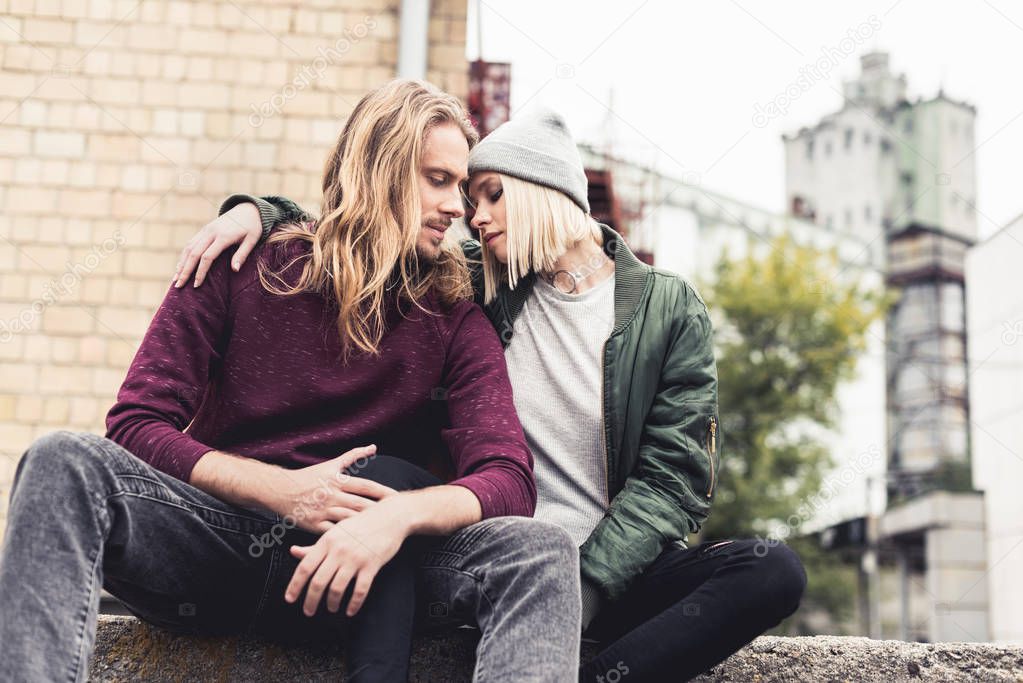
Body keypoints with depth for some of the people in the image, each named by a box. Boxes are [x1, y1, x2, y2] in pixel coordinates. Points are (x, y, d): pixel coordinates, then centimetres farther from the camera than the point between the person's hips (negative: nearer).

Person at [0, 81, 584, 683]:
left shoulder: (454, 319, 5)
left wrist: (399, 515, -29)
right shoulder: (243, 268, 4)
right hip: (216, 543, 0)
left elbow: (510, 481, -7)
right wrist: (282, 490, -17)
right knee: (67, 462, -28)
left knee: (545, 553, -26)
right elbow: (135, 425, -2)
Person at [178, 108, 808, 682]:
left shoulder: (668, 308, 1)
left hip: (614, 567, -1)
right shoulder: (479, 288, 9)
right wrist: (257, 210, -4)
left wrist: (579, 593, -19)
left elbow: (674, 478, -6)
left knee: (777, 571, -28)